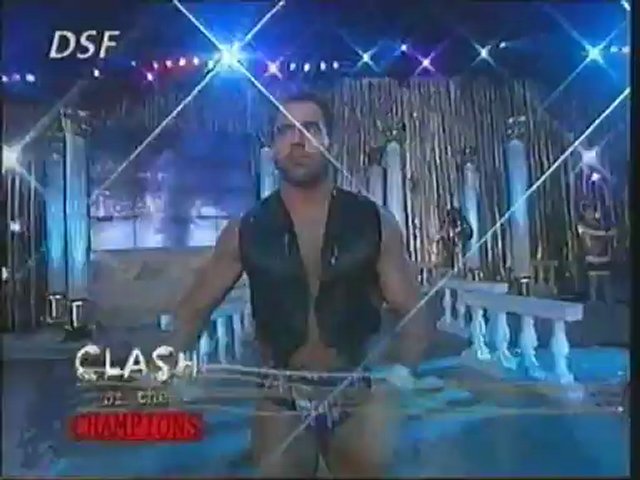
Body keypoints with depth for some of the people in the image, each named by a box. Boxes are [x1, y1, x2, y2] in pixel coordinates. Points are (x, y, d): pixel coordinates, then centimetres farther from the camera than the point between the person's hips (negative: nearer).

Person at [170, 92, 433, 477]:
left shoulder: (374, 223, -4)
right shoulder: (246, 232, -3)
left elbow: (414, 313, -3)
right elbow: (195, 308, 4)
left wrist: (402, 372, -21)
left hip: (358, 394, 0)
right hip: (283, 399, 1)